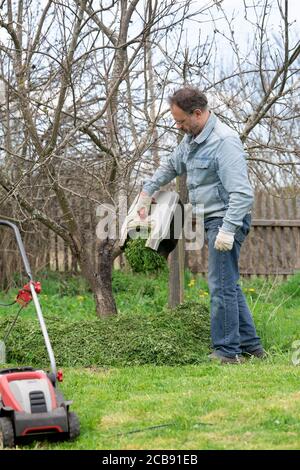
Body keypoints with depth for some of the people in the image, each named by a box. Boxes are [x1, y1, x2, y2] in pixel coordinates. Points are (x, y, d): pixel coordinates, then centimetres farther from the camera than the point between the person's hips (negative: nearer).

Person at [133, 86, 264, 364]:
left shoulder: (224, 141, -20)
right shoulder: (191, 139, 11)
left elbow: (241, 192, -25)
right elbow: (170, 166, 31)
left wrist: (228, 230, -28)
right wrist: (146, 192, 31)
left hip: (227, 219, -10)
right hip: (211, 220, 10)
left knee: (221, 286, -8)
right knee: (228, 285, 14)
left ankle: (226, 351, -3)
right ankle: (250, 344, 22)